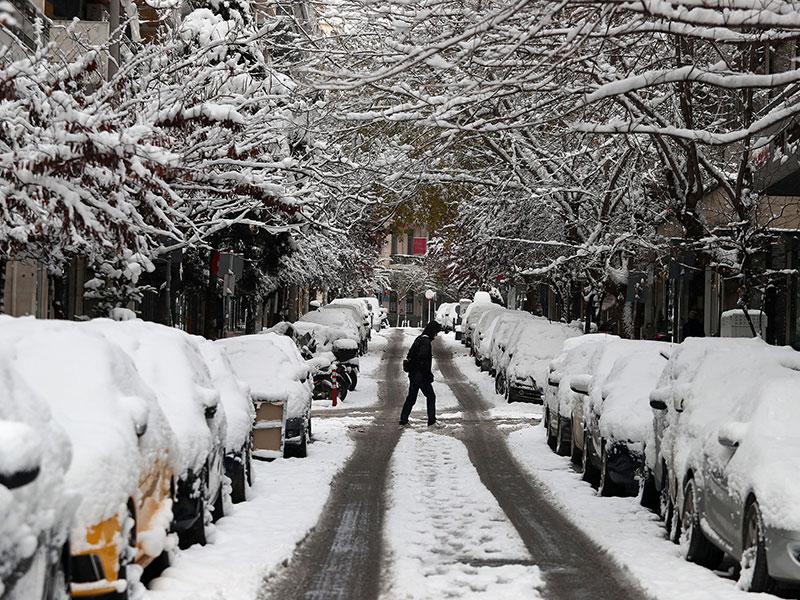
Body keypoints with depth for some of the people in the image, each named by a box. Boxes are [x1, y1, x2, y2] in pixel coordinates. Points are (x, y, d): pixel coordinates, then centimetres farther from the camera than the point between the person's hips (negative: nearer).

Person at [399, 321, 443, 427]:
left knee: (411, 397, 14)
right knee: (431, 396, 2)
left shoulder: (419, 339, 12)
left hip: (413, 374, 9)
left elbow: (410, 355, 19)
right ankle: (431, 421, 3)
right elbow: (422, 360, -24)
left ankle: (403, 420, 16)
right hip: (421, 375, -9)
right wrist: (428, 374, -18)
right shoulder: (426, 342, -17)